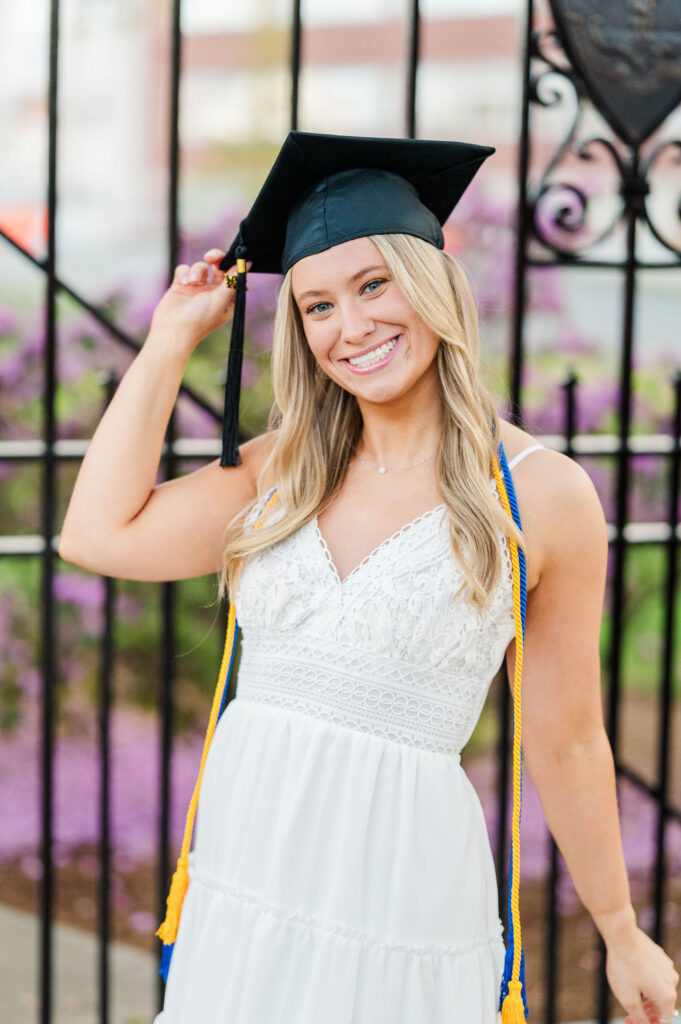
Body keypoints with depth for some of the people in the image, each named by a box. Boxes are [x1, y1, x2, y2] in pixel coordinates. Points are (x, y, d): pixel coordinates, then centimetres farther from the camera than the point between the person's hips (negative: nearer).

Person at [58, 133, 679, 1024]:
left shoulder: (542, 495, -6)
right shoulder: (282, 468, 7)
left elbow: (566, 741, 1)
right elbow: (99, 533, -4)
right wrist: (172, 341, 4)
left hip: (399, 892, -4)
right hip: (240, 883, 4)